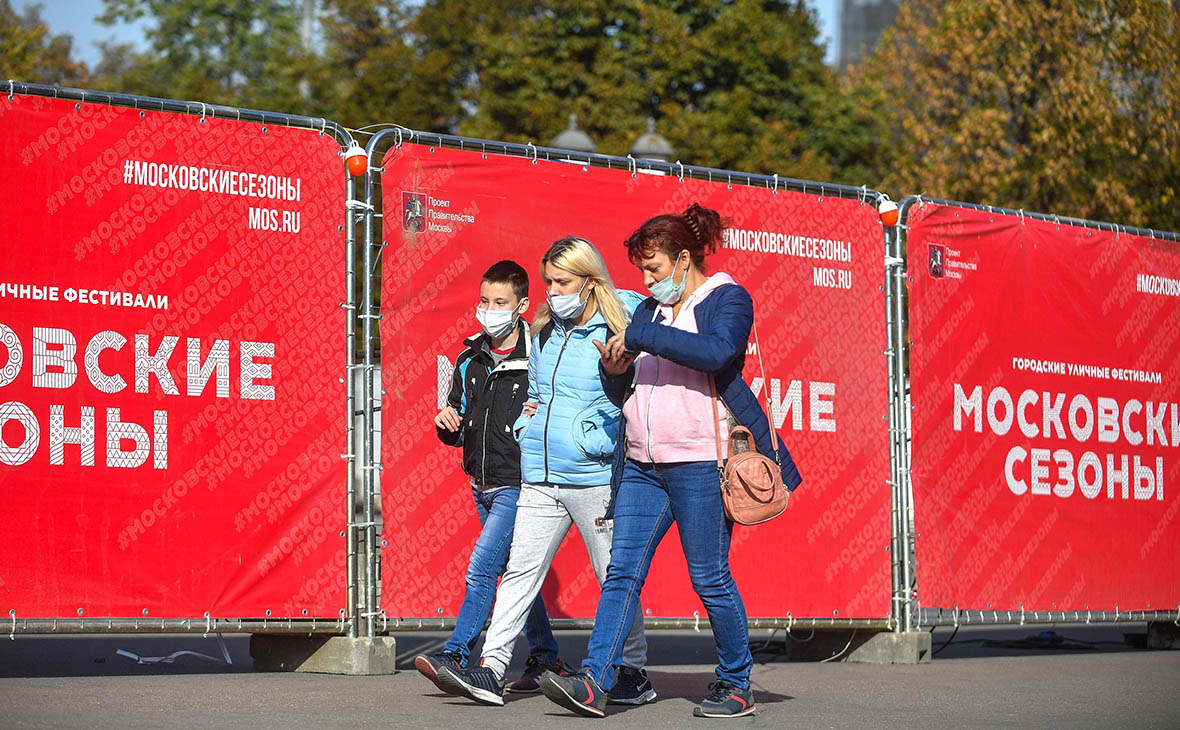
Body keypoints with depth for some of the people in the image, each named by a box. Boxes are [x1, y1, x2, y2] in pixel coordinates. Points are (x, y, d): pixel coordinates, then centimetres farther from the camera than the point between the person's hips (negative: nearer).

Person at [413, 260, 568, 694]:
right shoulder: (470, 361, 9)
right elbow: (457, 435, 17)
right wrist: (447, 425, -5)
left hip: (518, 486, -7)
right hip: (483, 487, 7)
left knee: (482, 568, -15)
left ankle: (454, 657, -11)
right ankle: (546, 661, 24)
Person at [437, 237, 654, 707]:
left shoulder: (616, 333, -5)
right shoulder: (544, 333, 14)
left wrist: (604, 441, -13)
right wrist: (526, 423, 13)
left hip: (596, 477, -6)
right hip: (541, 479, 6)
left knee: (615, 578, 3)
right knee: (520, 569, 0)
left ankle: (632, 673, 15)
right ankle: (491, 671, -2)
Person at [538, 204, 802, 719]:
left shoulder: (728, 299, -1)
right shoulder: (651, 309, 19)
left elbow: (717, 351, -22)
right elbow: (625, 370, 28)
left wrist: (640, 337, -19)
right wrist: (615, 362, 3)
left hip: (699, 462, -6)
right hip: (642, 463, 7)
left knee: (710, 578, -1)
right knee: (622, 570, -3)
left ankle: (736, 685, 12)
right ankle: (593, 682, -8)